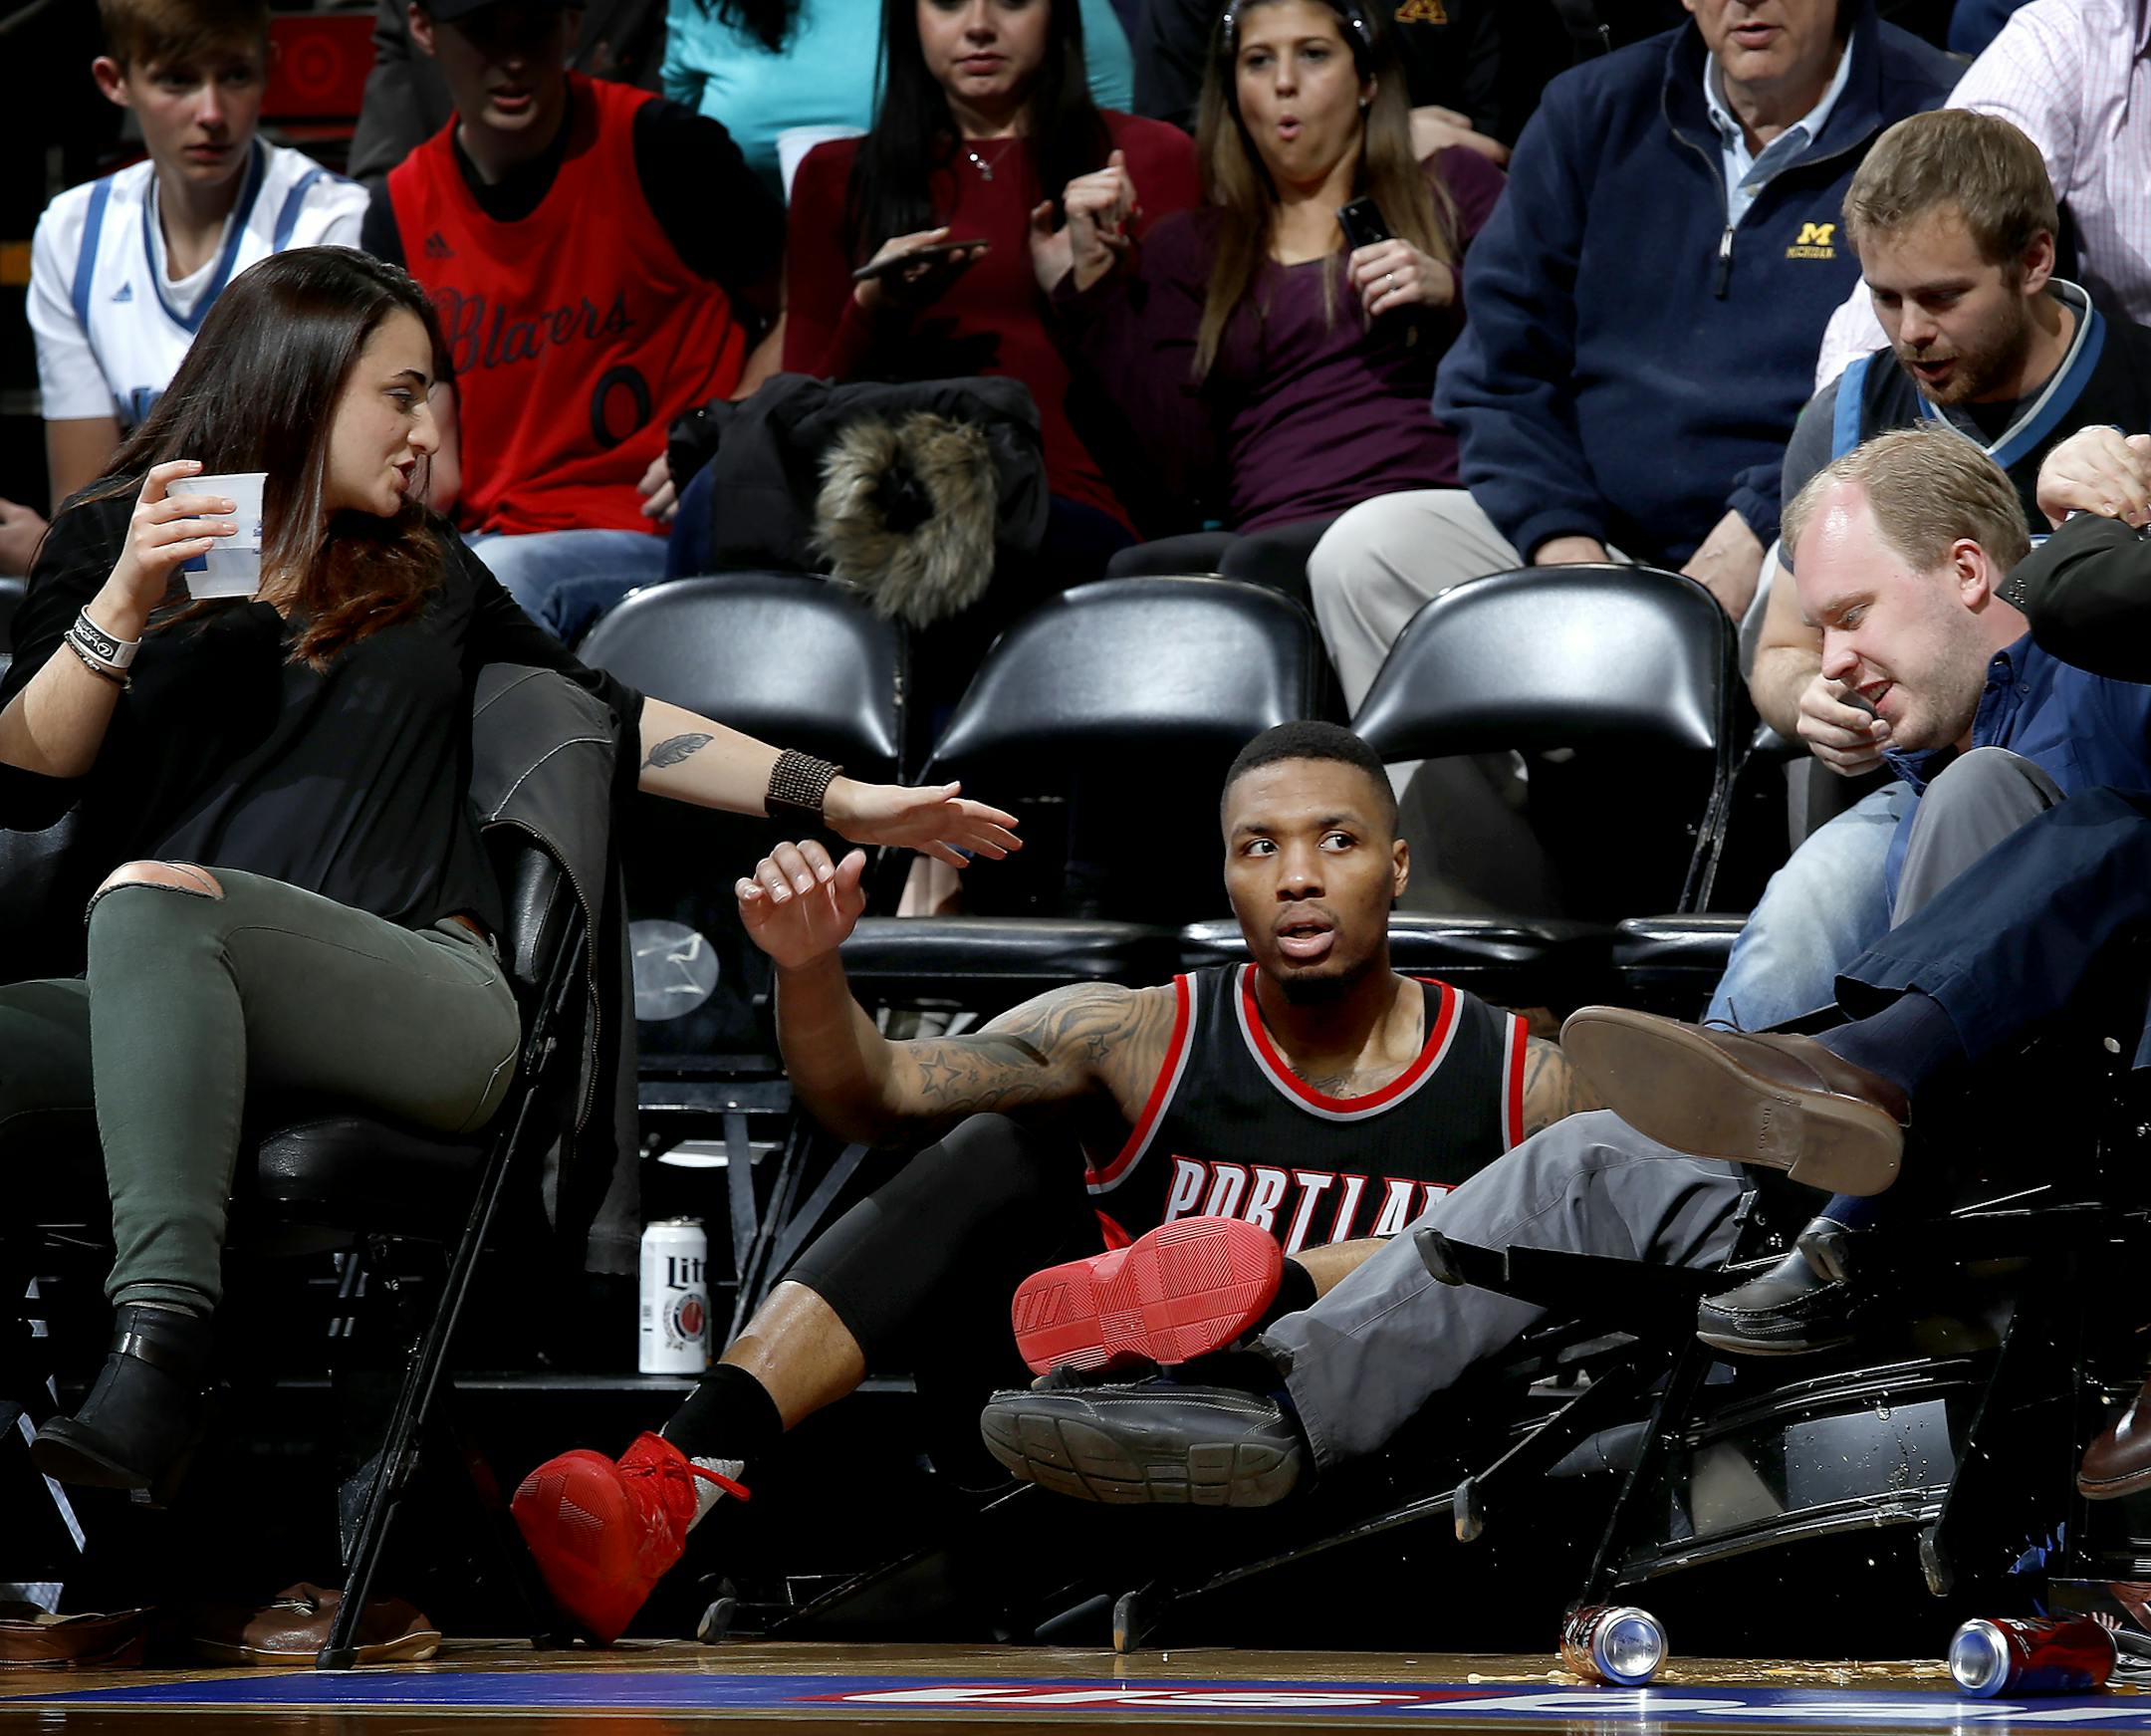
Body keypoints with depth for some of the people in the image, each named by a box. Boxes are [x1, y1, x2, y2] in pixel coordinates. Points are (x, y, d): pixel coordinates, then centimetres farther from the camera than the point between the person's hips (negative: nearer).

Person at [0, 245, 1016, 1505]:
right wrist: (125, 601, -4)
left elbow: (611, 721, 32)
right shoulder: (110, 542, 20)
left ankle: (158, 1353, -51)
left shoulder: (424, 574, 29)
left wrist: (842, 799, 27)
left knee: (155, 897, -35)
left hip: (430, 1004, 0)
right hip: (158, 1019, 0)